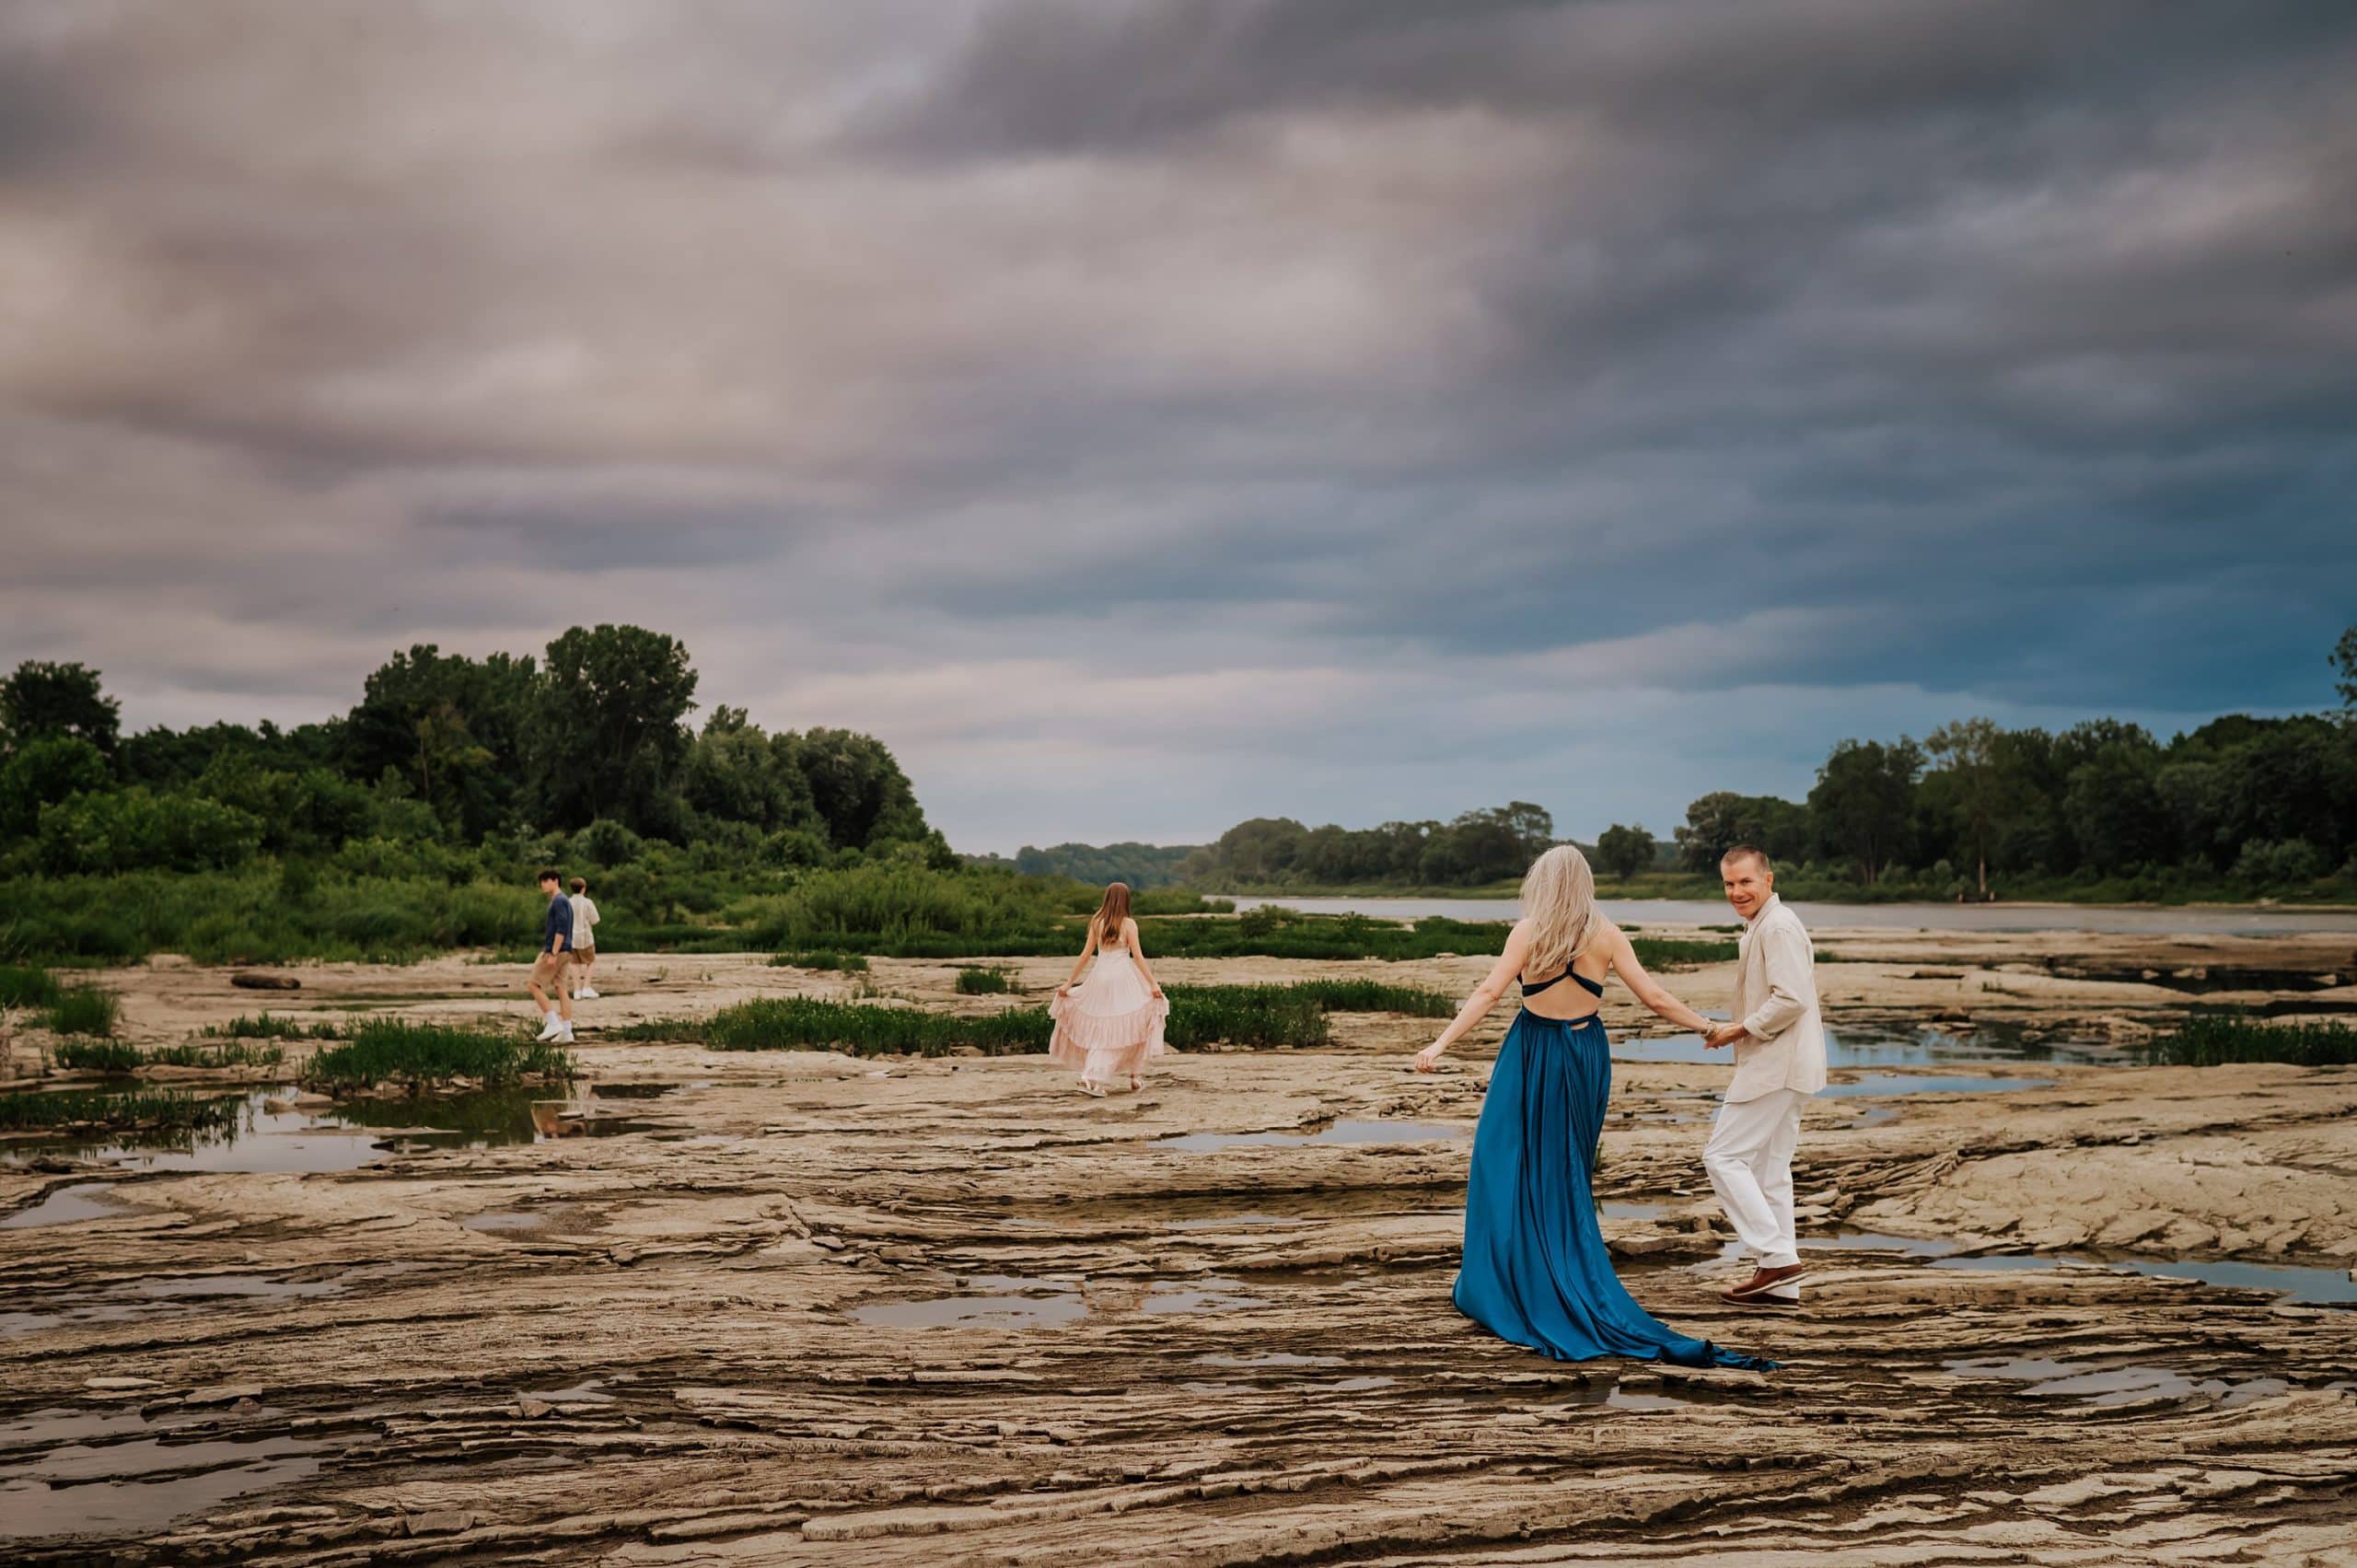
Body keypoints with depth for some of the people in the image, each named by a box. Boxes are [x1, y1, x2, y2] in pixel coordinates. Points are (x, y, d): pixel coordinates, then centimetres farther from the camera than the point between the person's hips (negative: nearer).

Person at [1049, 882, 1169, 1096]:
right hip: (1122, 977, -3)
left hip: (1100, 976, 3)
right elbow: (1138, 956, -8)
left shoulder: (1097, 923, 6)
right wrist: (1153, 984, -7)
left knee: (1100, 1030, 10)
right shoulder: (1128, 924, -3)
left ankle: (1091, 1078, 2)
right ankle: (1136, 1075, 10)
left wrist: (1069, 982, 11)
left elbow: (1085, 955, 6)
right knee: (1129, 1028, 9)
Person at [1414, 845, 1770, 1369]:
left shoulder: (1528, 931, -9)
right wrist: (1708, 1026, 8)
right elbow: (1654, 997, -4)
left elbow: (1489, 992, -18)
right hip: (1585, 1055, 3)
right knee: (1569, 1173, 13)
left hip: (1532, 1055, -3)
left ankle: (1497, 1281, 3)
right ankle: (1572, 1276, 17)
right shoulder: (1605, 935, -3)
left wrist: (1441, 1043, -19)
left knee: (1508, 1165, 4)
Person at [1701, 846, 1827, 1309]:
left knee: (1724, 1157, -9)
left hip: (1776, 1066, -11)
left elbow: (1791, 999, -23)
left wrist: (1741, 1030, -15)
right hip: (1775, 1067, 11)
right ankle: (1779, 1285, 13)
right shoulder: (1760, 925, 18)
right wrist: (1740, 1035, 15)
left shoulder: (1778, 927, -14)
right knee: (1769, 1170, 11)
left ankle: (1777, 1257, -10)